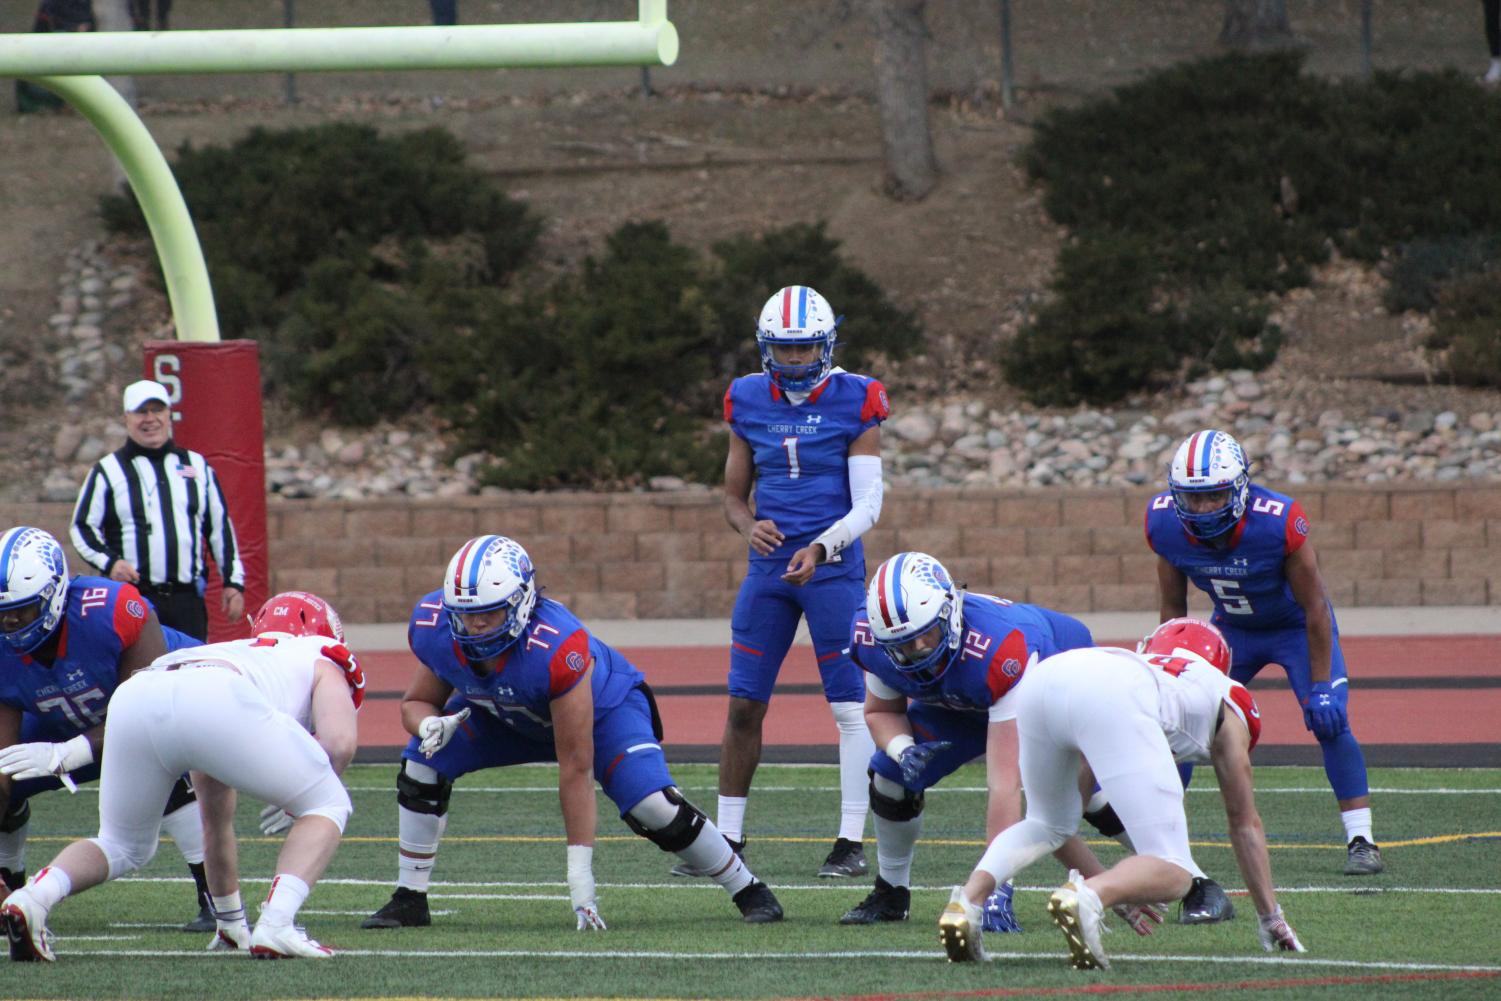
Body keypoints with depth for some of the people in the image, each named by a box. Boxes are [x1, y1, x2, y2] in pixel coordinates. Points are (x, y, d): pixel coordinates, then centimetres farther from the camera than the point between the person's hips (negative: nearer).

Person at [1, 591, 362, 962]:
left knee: (123, 846, 27)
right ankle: (275, 926, -3)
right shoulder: (321, 660, 34)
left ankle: (36, 895, -1)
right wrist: (294, 794, 29)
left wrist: (229, 918, 60)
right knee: (329, 806, 17)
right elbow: (340, 742, 10)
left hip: (132, 699, 5)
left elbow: (216, 820, 51)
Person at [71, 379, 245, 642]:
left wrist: (233, 581, 14)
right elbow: (82, 527, 6)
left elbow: (220, 526, 19)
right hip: (133, 599, -3)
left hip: (187, 600, 3)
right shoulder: (108, 471, 6)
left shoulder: (197, 466, 15)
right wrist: (109, 562, -12)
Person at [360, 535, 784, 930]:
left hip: (602, 707, -5)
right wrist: (429, 725, -35)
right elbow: (418, 702, -7)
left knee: (652, 806, -24)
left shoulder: (556, 647, -44)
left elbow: (575, 768, -38)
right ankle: (409, 901, 4)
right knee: (421, 769, -12)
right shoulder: (434, 627, -28)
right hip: (505, 715, 5)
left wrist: (580, 872, -36)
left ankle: (749, 891, -3)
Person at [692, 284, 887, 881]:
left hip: (832, 567, -4)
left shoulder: (854, 402, -5)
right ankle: (727, 839, 12)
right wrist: (748, 526, -11)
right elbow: (733, 495, 12)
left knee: (850, 707, -4)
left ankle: (853, 842, 1)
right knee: (743, 705, 3)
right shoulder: (749, 402, 6)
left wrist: (821, 548, -23)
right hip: (769, 566, 4)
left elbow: (867, 505, -7)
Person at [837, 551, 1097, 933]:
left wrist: (998, 885, -50)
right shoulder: (873, 639, -30)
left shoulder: (997, 648, -48)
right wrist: (903, 750, -32)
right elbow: (881, 711, -6)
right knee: (891, 777, -10)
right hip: (959, 702, 5)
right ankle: (891, 892, 15)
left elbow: (1005, 780, -48)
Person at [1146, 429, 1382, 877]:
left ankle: (1361, 840, -9)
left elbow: (1314, 607, -24)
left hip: (1296, 625, -4)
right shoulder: (1166, 524, -24)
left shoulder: (1278, 522, -36)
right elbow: (1173, 608, -6)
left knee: (1331, 723, -17)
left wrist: (1320, 686, -22)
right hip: (1233, 628, 4)